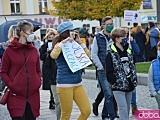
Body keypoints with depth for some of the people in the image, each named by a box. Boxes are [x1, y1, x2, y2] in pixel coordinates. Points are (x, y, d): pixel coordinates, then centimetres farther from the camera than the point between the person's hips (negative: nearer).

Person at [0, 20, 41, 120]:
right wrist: (11, 85, -11)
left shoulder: (34, 50, 12)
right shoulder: (10, 50, 0)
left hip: (33, 95, 4)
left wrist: (39, 82, 3)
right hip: (16, 96, -4)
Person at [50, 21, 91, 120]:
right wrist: (63, 42, -20)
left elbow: (88, 56, 10)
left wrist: (80, 42, 5)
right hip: (65, 84, -6)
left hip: (78, 84, 6)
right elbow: (53, 55, -24)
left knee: (87, 111, -1)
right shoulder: (60, 45, -2)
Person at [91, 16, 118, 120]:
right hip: (103, 71, -3)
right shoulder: (98, 37, 0)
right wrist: (101, 67, -6)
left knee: (112, 94, 9)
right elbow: (94, 54, 0)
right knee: (109, 94, -11)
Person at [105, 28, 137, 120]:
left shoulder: (128, 51, 12)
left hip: (129, 85, 7)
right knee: (123, 110, -12)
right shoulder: (111, 53, -9)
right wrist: (114, 82, -16)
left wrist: (135, 80, 13)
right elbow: (109, 71, -11)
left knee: (127, 110, 13)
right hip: (118, 87, -7)